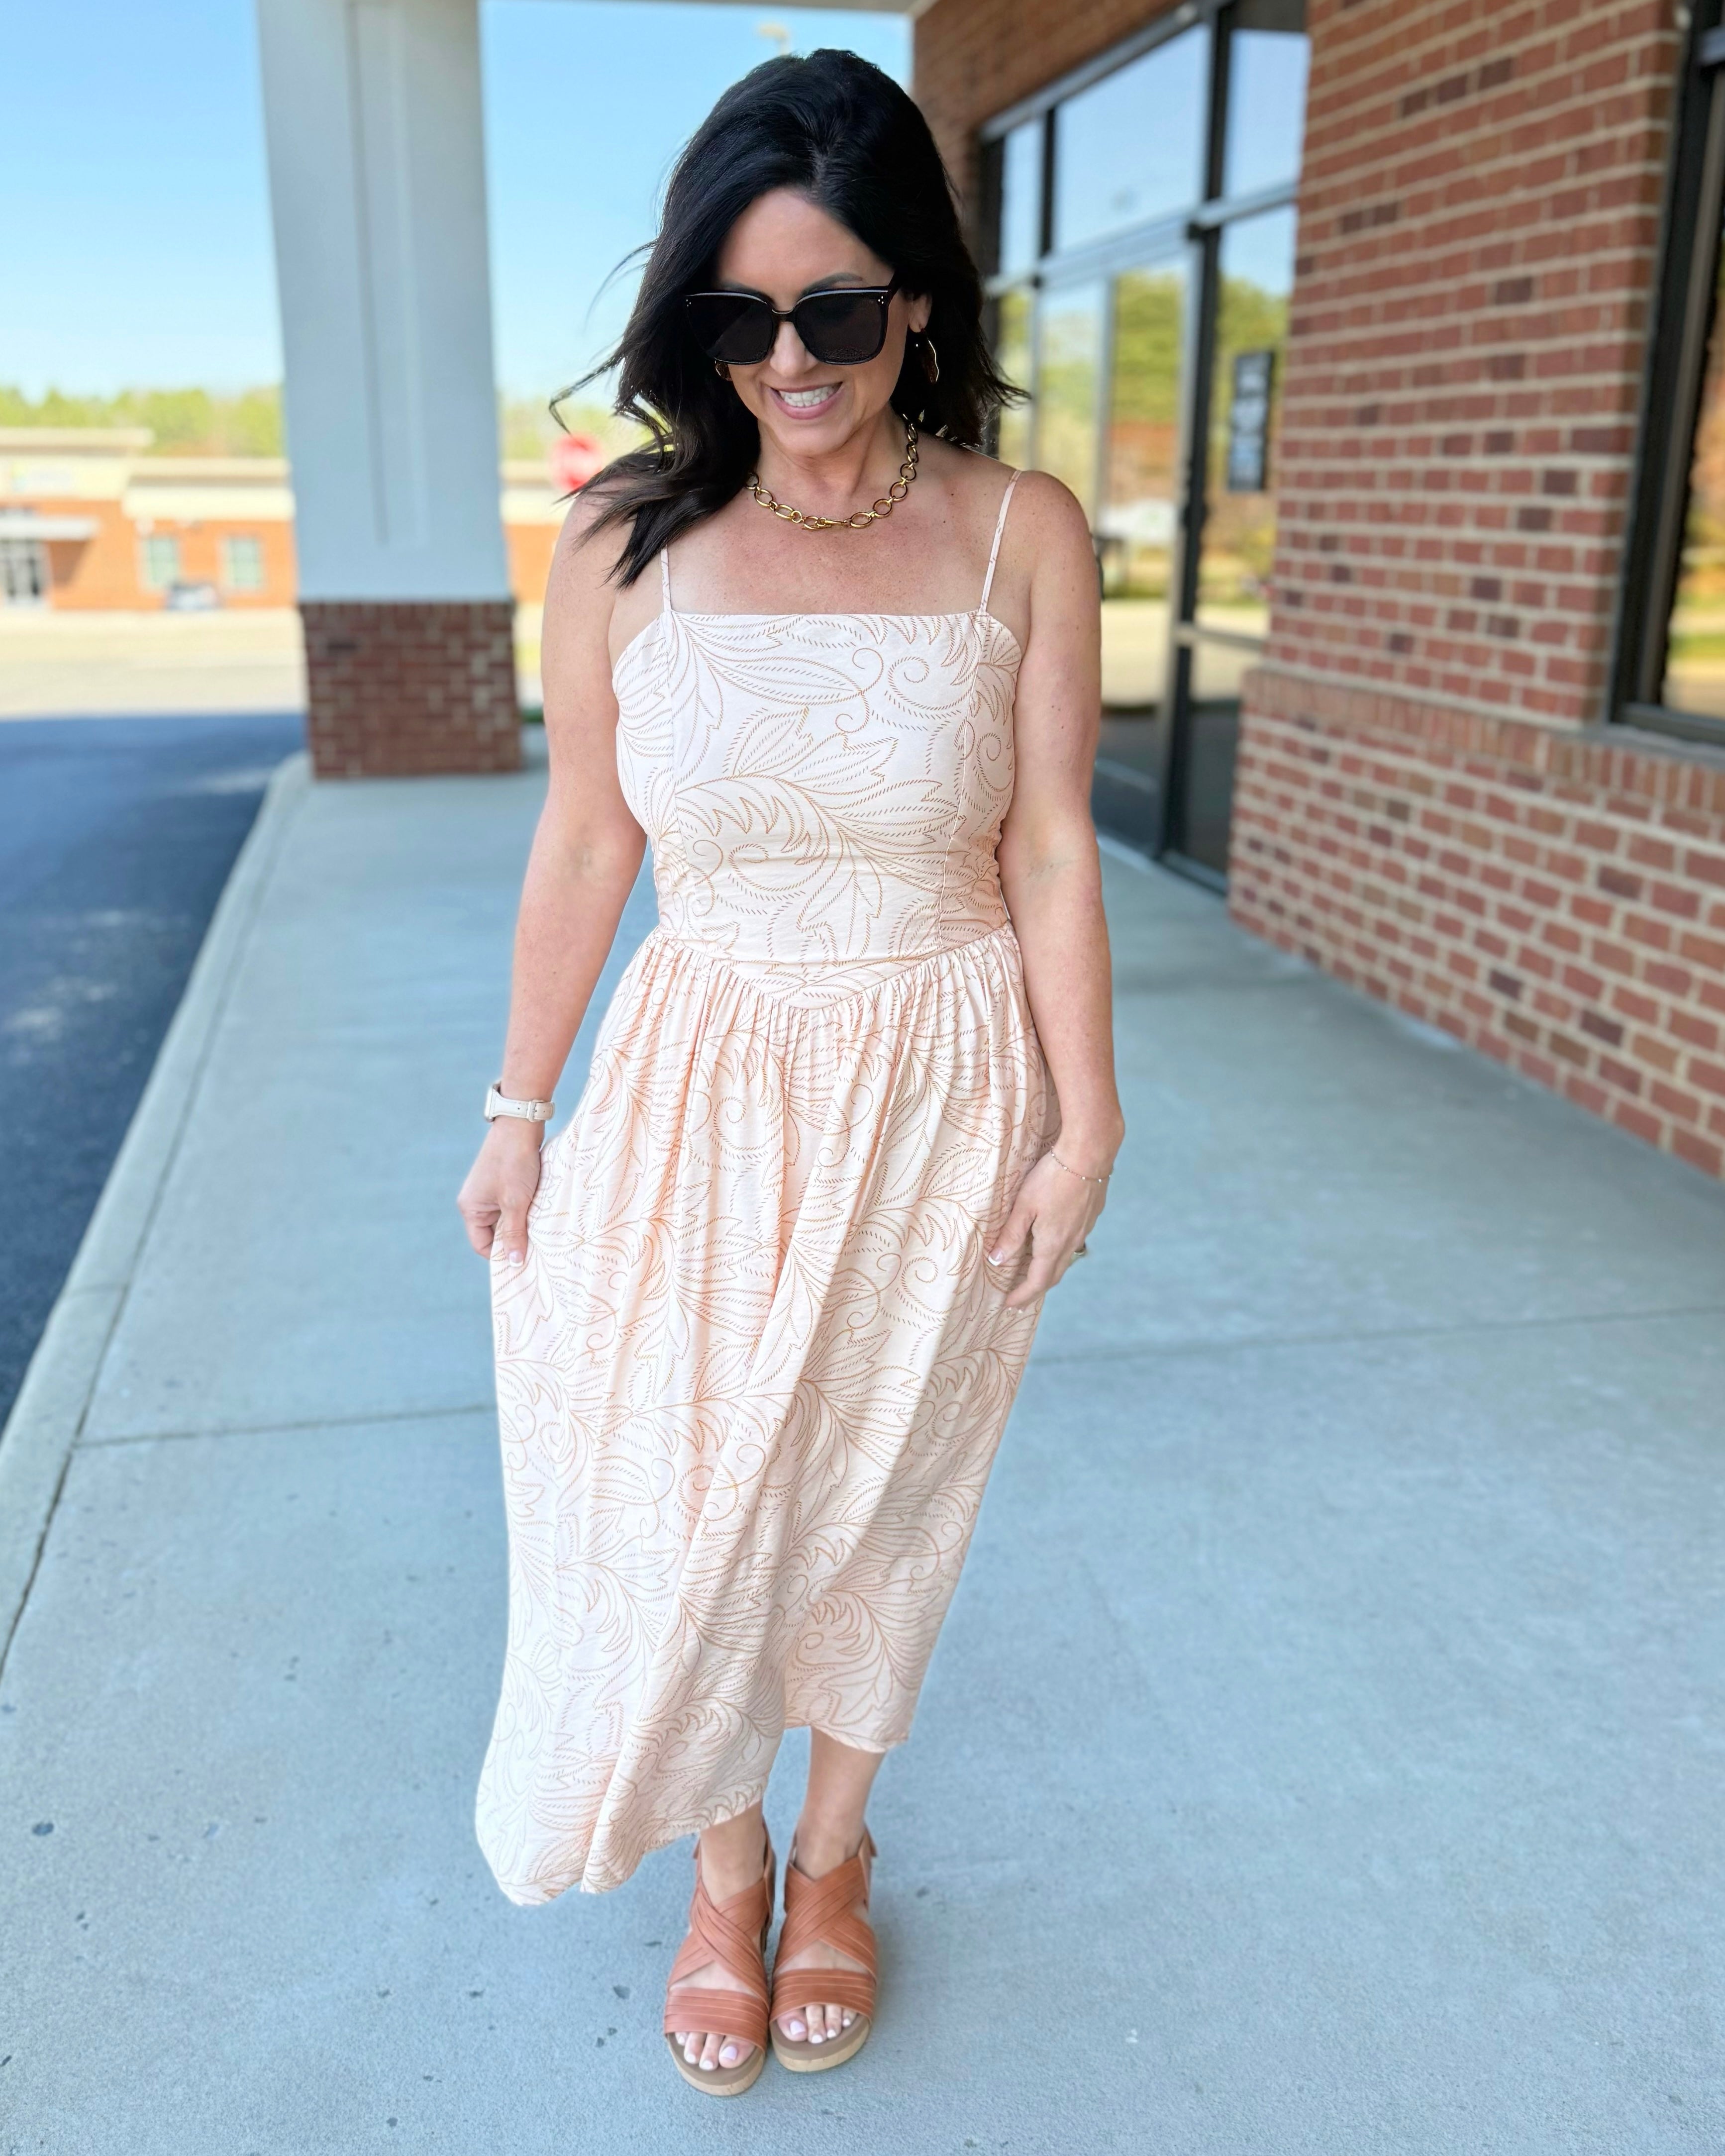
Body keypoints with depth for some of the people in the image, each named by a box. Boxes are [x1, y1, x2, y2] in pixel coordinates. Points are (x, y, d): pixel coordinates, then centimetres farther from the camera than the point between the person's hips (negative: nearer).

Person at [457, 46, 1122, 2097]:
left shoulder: (1021, 537, -7)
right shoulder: (624, 542, -5)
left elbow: (1050, 851, -5)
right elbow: (582, 845, 1)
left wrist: (1084, 1127, -5)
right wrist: (520, 1110, 5)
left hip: (942, 1098, 0)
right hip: (705, 1087, 1)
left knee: (874, 1499, 15)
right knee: (673, 1504, 8)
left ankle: (832, 1853, 43)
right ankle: (719, 1869, 39)